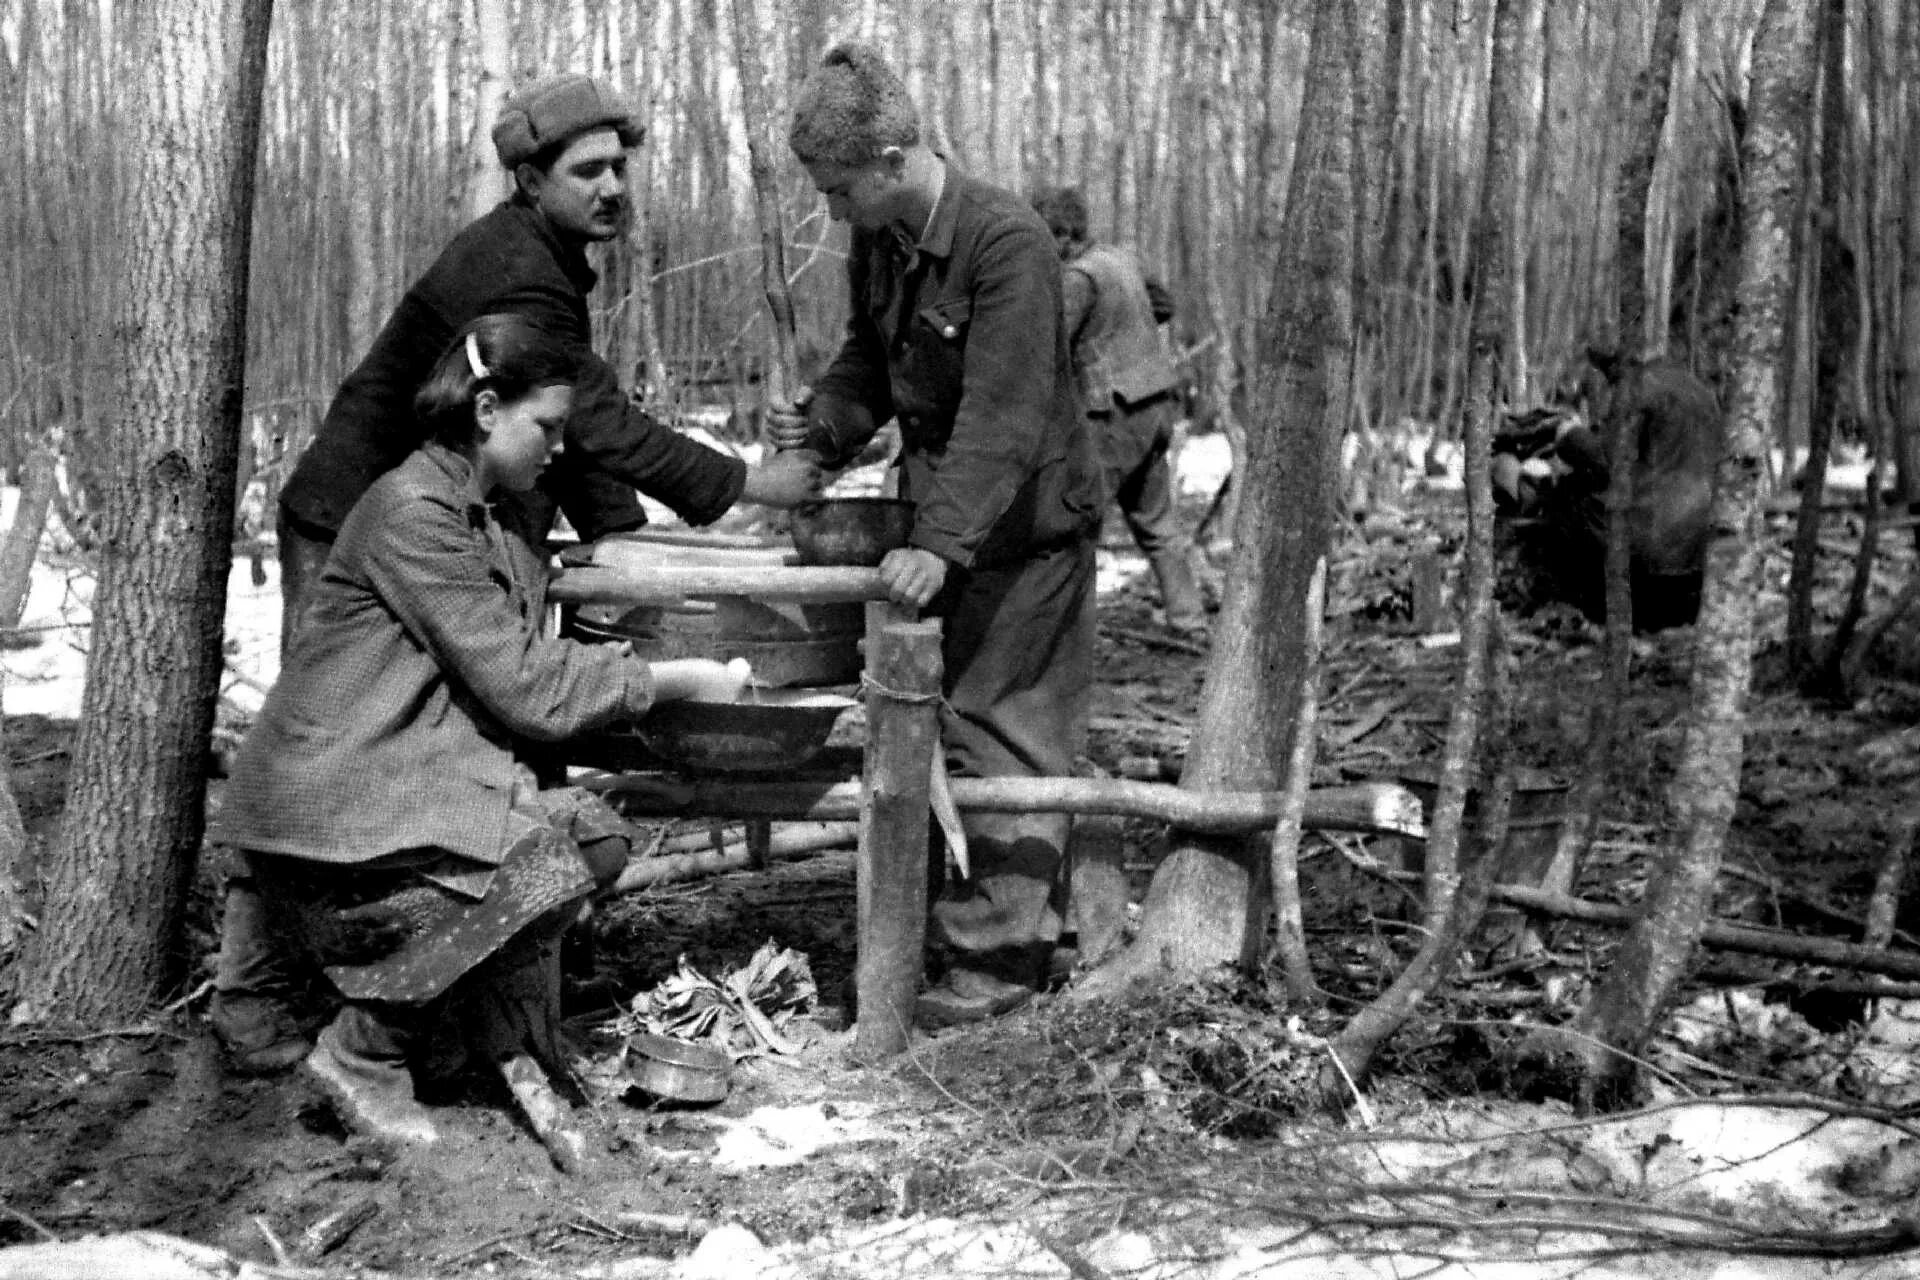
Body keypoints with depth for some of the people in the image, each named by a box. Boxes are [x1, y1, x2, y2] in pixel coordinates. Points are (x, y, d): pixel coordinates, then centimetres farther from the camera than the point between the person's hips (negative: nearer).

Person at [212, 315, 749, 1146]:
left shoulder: (493, 516, 14)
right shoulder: (412, 512, -17)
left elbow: (528, 662, 12)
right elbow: (522, 685, -20)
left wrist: (656, 679, 0)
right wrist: (671, 680, -12)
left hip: (412, 781, 9)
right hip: (329, 818, -9)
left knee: (599, 838, -6)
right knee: (554, 864, -24)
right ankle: (362, 1053, -8)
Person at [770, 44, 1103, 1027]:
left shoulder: (1009, 244, -24)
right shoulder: (876, 244, 1)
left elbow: (1004, 416, -31)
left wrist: (944, 543, -39)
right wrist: (822, 423, -8)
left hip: (1025, 525, -8)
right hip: (942, 520, 8)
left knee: (997, 732, -4)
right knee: (940, 721, 14)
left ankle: (996, 957, 4)